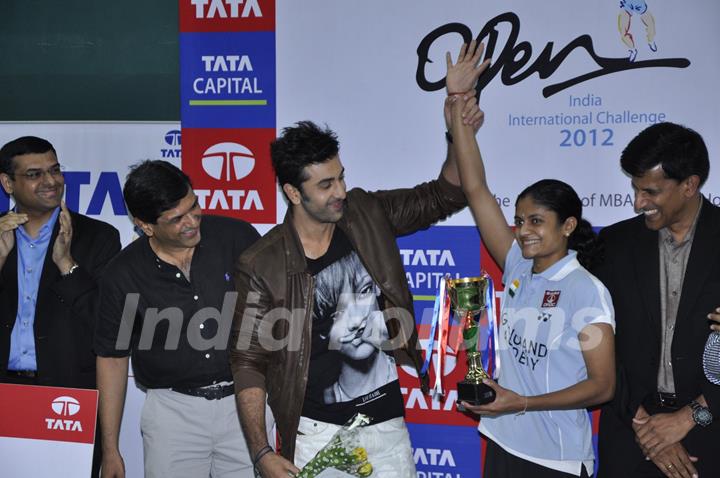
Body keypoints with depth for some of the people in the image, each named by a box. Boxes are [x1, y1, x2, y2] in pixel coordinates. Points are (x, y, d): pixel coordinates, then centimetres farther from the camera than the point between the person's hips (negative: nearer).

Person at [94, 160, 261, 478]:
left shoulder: (237, 237, -6)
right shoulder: (122, 276, -5)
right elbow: (112, 358, 3)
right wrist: (110, 450, 3)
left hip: (244, 403, 0)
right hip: (173, 409, 0)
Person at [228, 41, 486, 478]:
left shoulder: (367, 215, -1)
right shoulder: (262, 266, -11)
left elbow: (445, 196, 7)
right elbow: (249, 362, -7)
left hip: (387, 426, 3)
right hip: (316, 432, -3)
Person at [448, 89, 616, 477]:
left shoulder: (588, 291, -12)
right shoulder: (518, 270, 2)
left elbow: (602, 385, -12)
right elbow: (475, 189, -1)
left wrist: (522, 402, -19)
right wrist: (458, 109, -4)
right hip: (504, 444, 5)